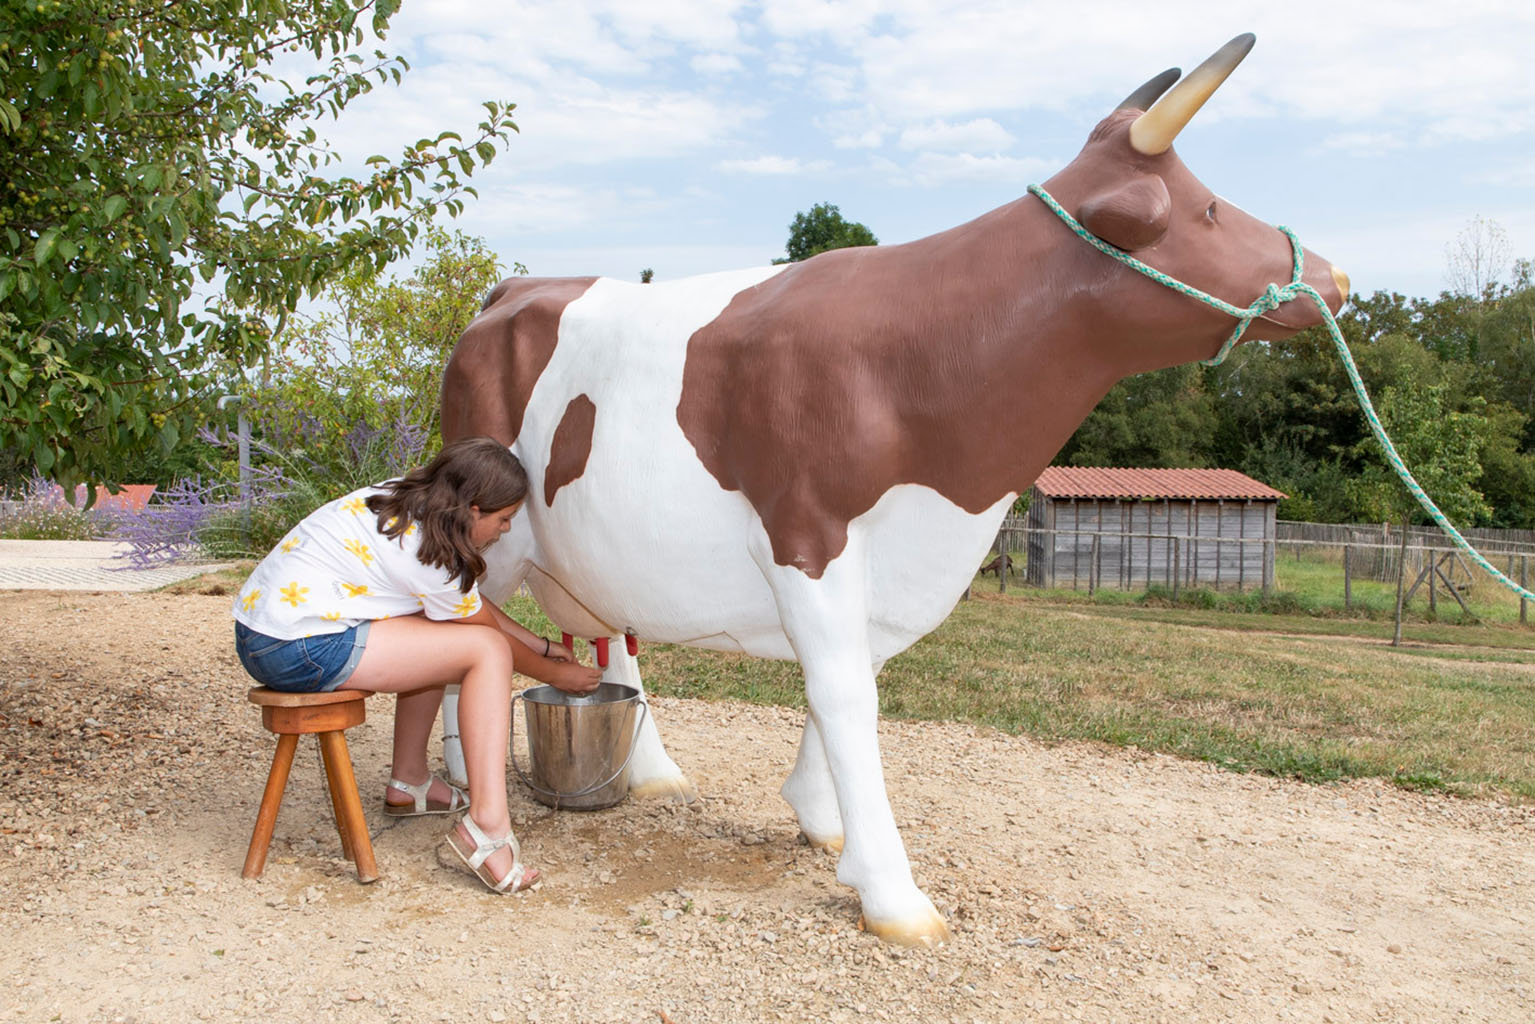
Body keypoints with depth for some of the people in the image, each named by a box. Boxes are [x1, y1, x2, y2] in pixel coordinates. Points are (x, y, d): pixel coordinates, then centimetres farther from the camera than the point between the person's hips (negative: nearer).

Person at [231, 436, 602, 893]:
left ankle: (409, 782, 29)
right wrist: (556, 675, 15)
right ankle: (486, 822, -18)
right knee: (486, 650, -10)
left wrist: (542, 645, 25)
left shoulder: (396, 500, 11)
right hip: (302, 650, -10)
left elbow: (473, 602, 22)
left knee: (440, 636, 22)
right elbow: (492, 637, -1)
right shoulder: (428, 552, -15)